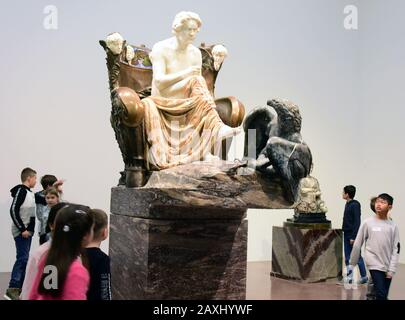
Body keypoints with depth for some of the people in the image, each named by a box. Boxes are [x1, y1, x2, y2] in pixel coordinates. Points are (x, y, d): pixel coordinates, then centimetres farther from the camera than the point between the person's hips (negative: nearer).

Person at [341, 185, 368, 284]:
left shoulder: (355, 205, -15)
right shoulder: (347, 204, 10)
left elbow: (357, 222, -18)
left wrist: (353, 237, -20)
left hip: (353, 235, -8)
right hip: (346, 234, 8)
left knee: (357, 256, 0)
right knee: (347, 257, 10)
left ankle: (364, 276, 11)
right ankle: (349, 276, 17)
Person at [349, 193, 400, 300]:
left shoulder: (393, 226, 3)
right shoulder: (367, 223, -3)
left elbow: (396, 249, 3)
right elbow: (357, 244, 2)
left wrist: (392, 269, -4)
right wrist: (352, 264, 5)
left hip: (387, 267, 3)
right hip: (375, 264, -3)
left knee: (384, 295, 8)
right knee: (381, 294, -13)